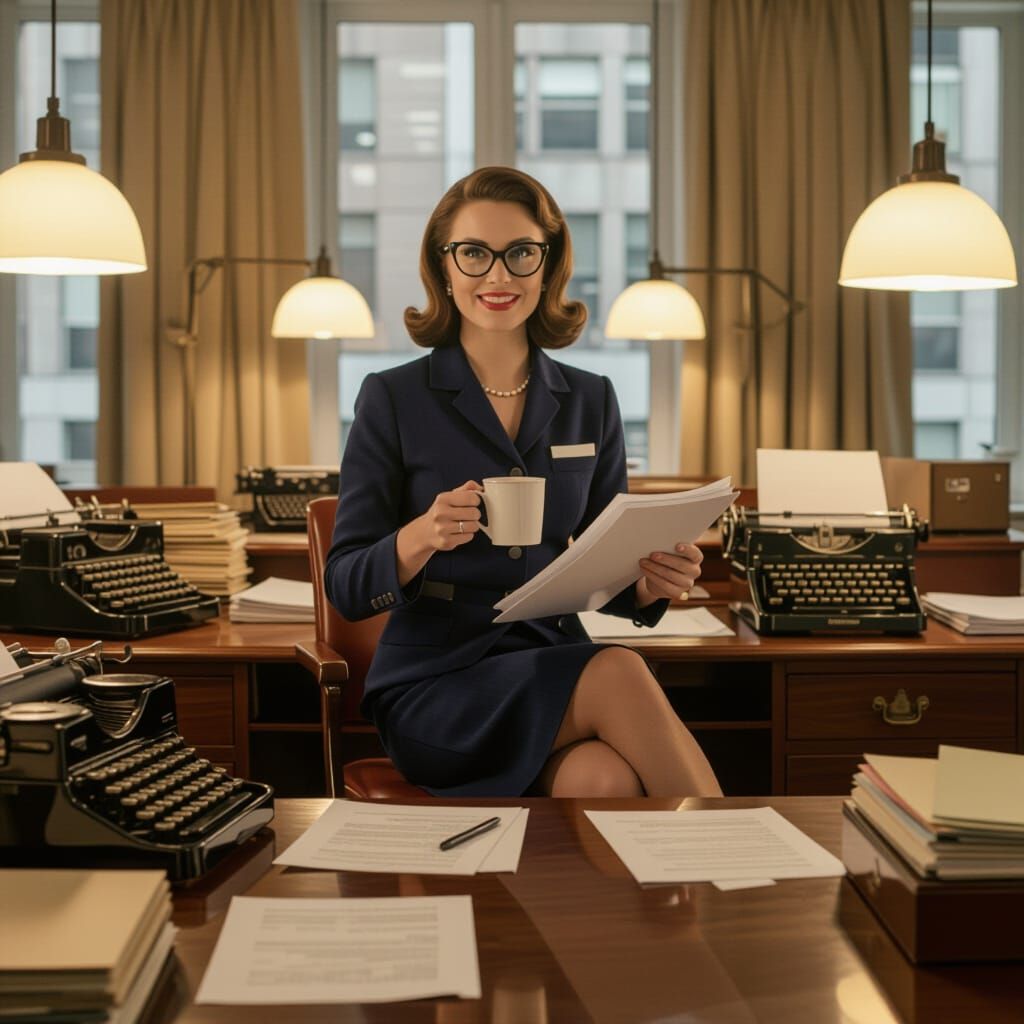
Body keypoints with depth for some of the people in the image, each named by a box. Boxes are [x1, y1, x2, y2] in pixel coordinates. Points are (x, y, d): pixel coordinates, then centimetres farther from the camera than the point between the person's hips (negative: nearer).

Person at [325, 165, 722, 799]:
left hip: (556, 667, 3)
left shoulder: (590, 402, 10)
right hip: (435, 686, -2)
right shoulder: (392, 399, -1)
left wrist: (651, 583, -10)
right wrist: (420, 538, -24)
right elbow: (346, 587, -3)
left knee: (609, 783, -32)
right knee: (619, 675, -30)